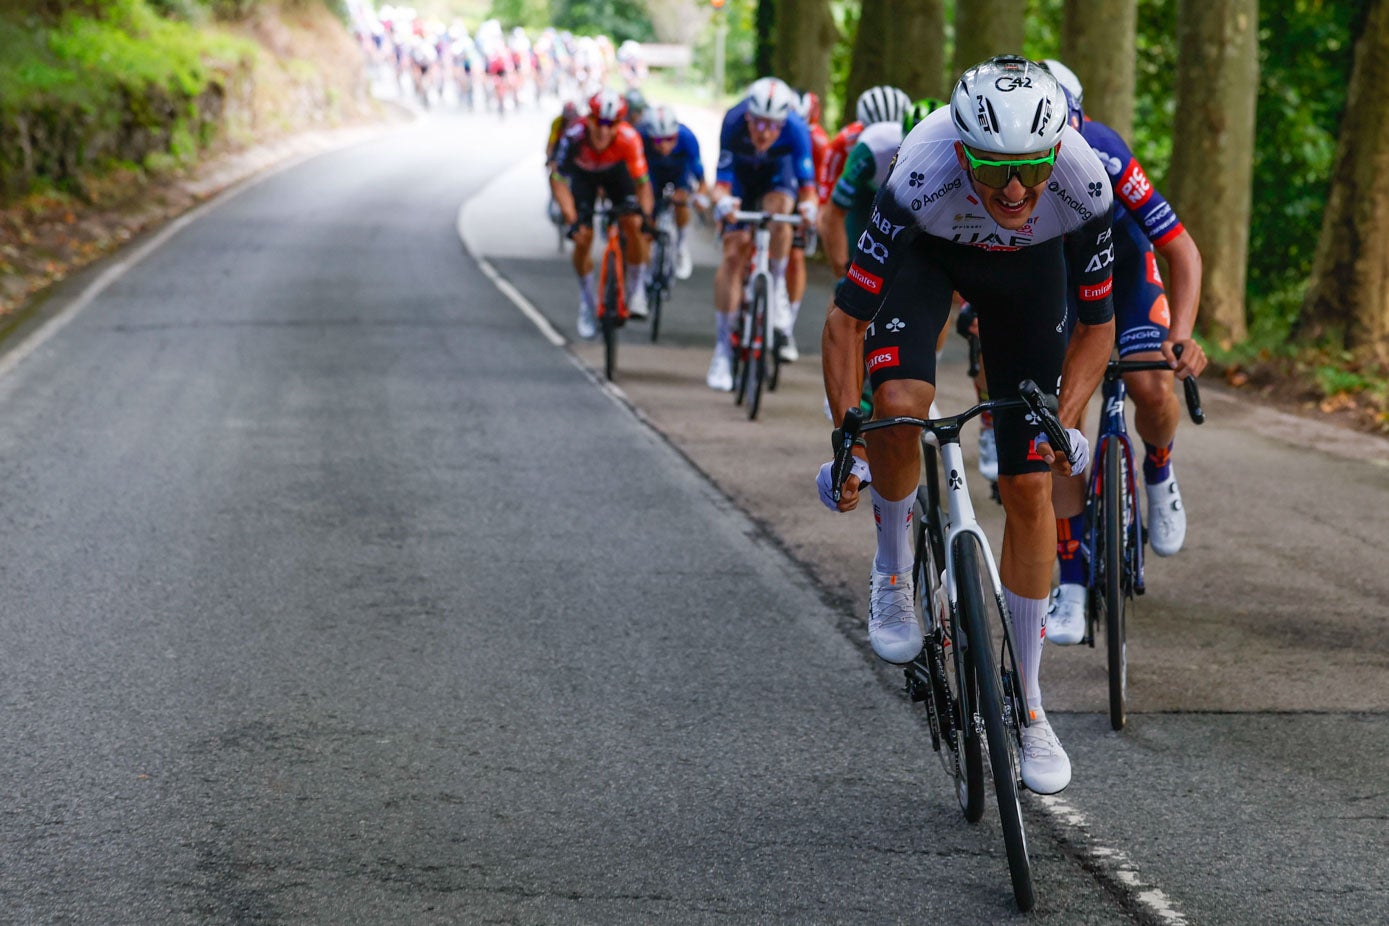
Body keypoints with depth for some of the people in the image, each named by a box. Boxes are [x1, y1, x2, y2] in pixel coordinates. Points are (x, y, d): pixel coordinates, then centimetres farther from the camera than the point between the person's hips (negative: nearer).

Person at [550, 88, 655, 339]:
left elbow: (642, 181, -28)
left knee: (633, 224, -20)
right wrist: (572, 221, -39)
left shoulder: (628, 138, -38)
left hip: (615, 171, 0)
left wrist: (645, 214, -42)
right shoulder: (574, 137, -39)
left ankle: (636, 290, 2)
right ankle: (588, 304, 11)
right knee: (583, 237, -10)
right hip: (583, 174, 0)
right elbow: (558, 181, -31)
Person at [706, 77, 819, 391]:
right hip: (741, 176, 0)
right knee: (733, 255, -9)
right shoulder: (733, 124, -35)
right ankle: (723, 348, -2)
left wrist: (810, 204, -57)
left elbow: (806, 181, -34)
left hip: (778, 174, 0)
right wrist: (722, 201, -58)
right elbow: (722, 180, -35)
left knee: (777, 212, -34)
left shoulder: (795, 129, -34)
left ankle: (778, 285, -8)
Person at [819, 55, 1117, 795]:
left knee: (1029, 487, -2)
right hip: (926, 250, -1)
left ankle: (1026, 703, 10)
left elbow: (1096, 324, -18)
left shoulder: (1084, 185, -35)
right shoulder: (922, 178, -41)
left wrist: (1063, 425, -30)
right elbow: (845, 320, -33)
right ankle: (894, 568, -1)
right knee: (899, 402, -32)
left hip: (1027, 265, 1)